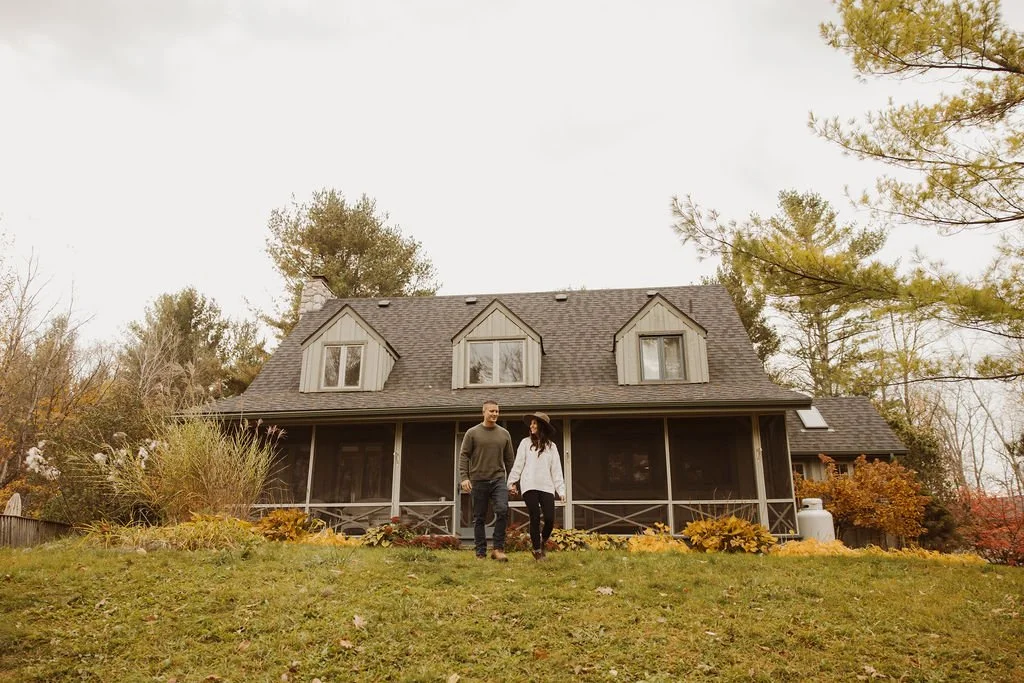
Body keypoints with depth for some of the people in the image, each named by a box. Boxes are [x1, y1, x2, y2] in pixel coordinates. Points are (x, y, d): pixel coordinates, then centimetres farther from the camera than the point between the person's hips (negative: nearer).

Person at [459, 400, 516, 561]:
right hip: (478, 481, -1)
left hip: (498, 479, 1)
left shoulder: (504, 434, 9)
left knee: (503, 510, -17)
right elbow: (463, 456, -1)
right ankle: (480, 552, 13)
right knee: (479, 518, 4)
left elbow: (509, 459, 13)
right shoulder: (472, 433, 2)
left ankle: (498, 549, -9)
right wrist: (464, 478, -10)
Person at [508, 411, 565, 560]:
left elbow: (556, 469, 9)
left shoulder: (551, 446, 12)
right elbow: (518, 464, 6)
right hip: (529, 486, -1)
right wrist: (512, 482, 1)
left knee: (550, 519, -6)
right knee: (535, 518, -2)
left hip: (547, 487, 1)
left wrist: (561, 490, 3)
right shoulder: (526, 443, 8)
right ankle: (537, 551, 10)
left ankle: (542, 543, 22)